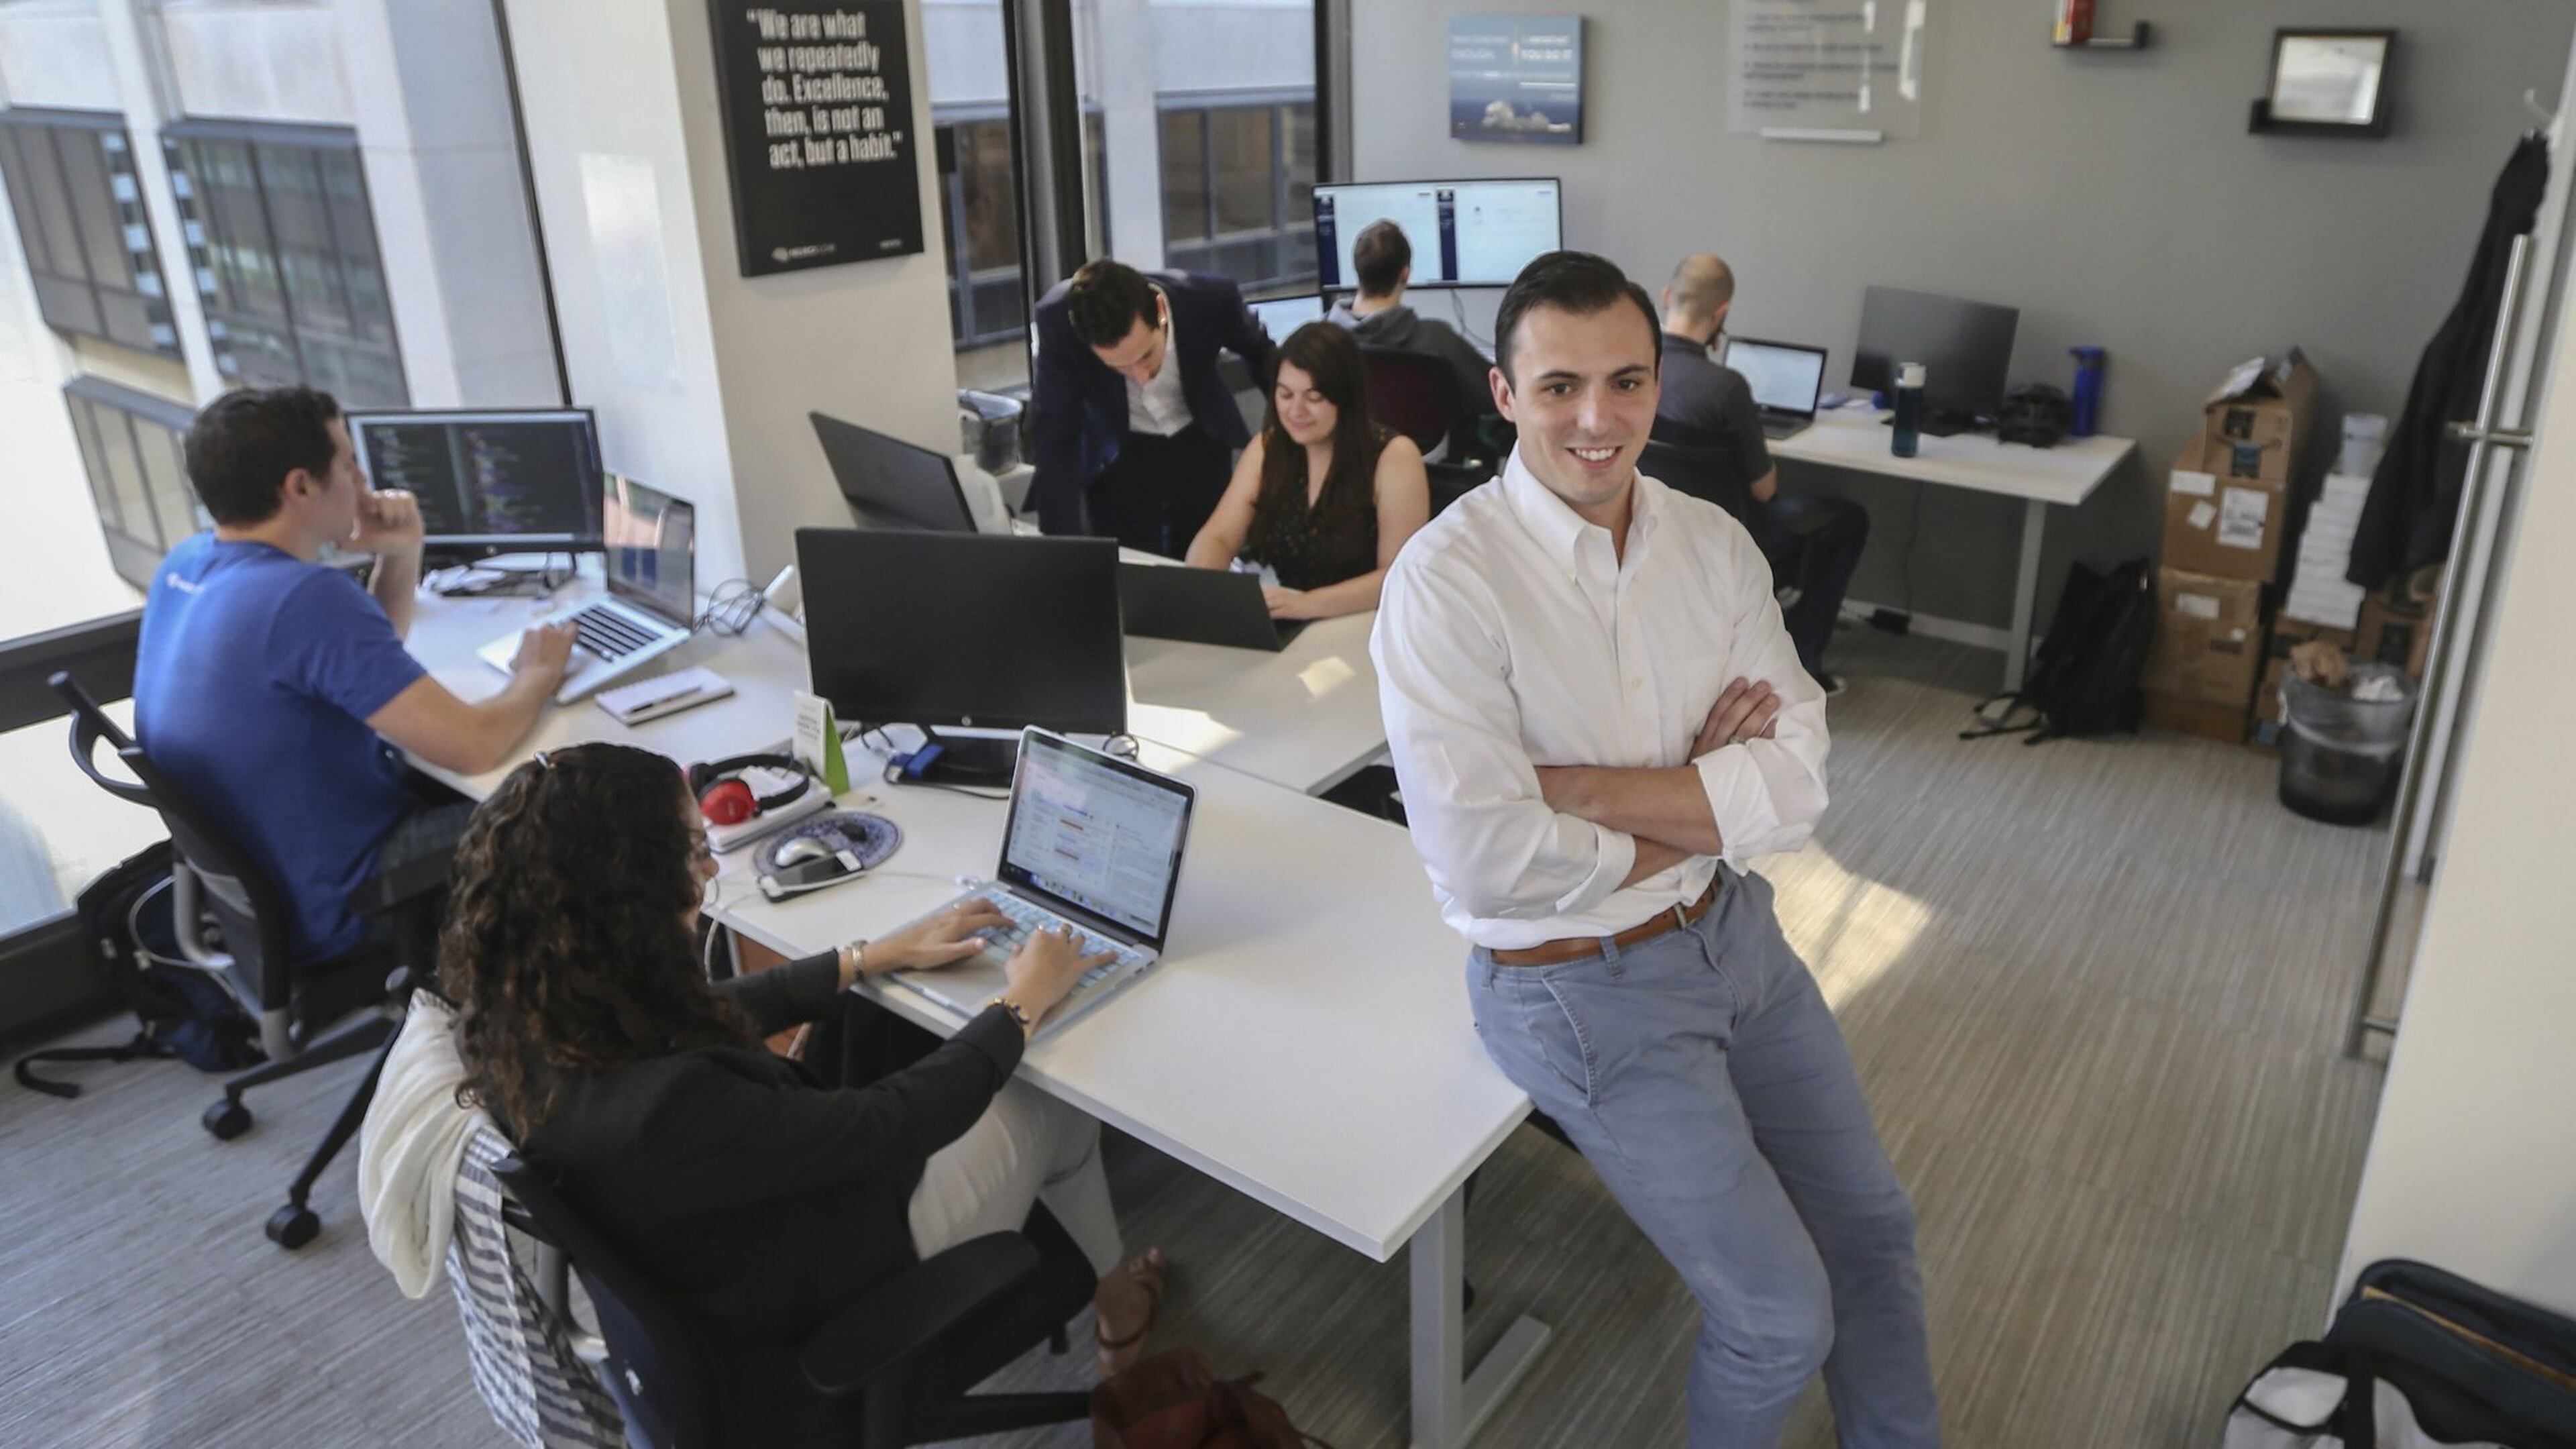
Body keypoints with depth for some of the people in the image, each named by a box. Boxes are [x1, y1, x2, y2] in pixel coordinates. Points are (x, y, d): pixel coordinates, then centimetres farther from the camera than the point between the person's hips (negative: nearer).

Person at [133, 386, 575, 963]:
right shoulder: (307, 595, -29)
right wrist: (539, 675, -10)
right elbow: (472, 746, -29)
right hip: (331, 912, -9)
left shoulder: (187, 561, 0)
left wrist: (401, 557, -2)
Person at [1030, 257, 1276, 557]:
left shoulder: (1210, 299, -28)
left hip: (1201, 446, 1)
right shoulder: (1058, 321, -32)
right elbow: (1055, 436, -25)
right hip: (1118, 456, -1)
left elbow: (1259, 351, -5)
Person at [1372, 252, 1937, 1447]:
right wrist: (1701, 805, -16)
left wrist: (1575, 785, -23)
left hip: (1733, 931, 6)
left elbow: (1794, 792, -12)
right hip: (1576, 984, -6)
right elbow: (1485, 864, -29)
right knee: (1783, 1316, -2)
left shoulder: (1714, 543, -3)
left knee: (1873, 1226, 18)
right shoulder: (1448, 581, -21)